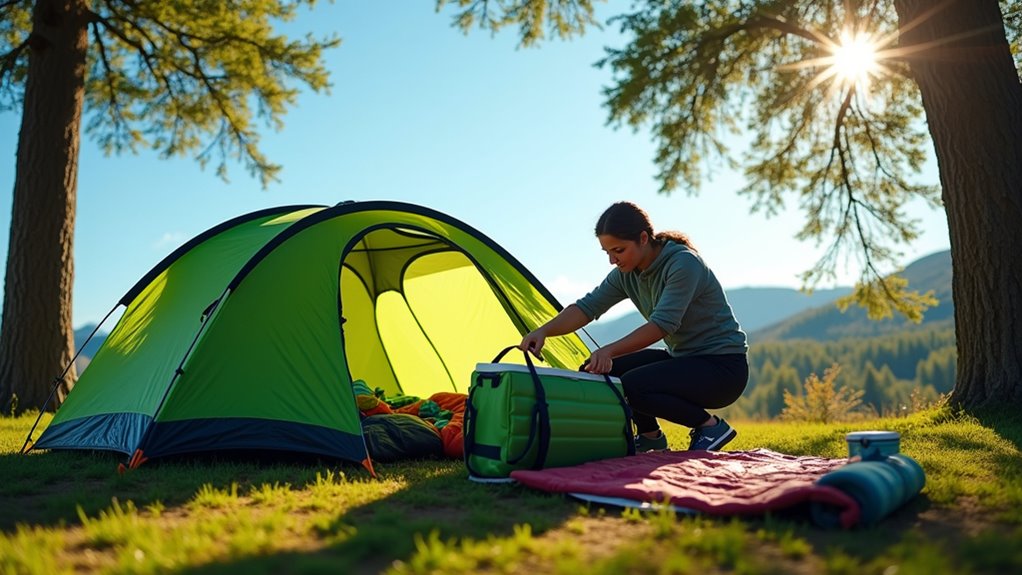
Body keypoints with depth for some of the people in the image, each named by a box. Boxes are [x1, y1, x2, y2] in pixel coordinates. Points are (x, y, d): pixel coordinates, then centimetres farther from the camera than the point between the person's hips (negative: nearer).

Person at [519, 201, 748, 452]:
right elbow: (588, 306, -5)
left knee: (632, 386, -29)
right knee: (596, 370, -6)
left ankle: (711, 426, -8)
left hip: (724, 367, -8)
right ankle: (650, 436, 10)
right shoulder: (627, 274, 0)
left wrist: (610, 350, -39)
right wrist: (544, 331, -21)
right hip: (681, 358, 8)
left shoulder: (684, 263, -22)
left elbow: (663, 324, -31)